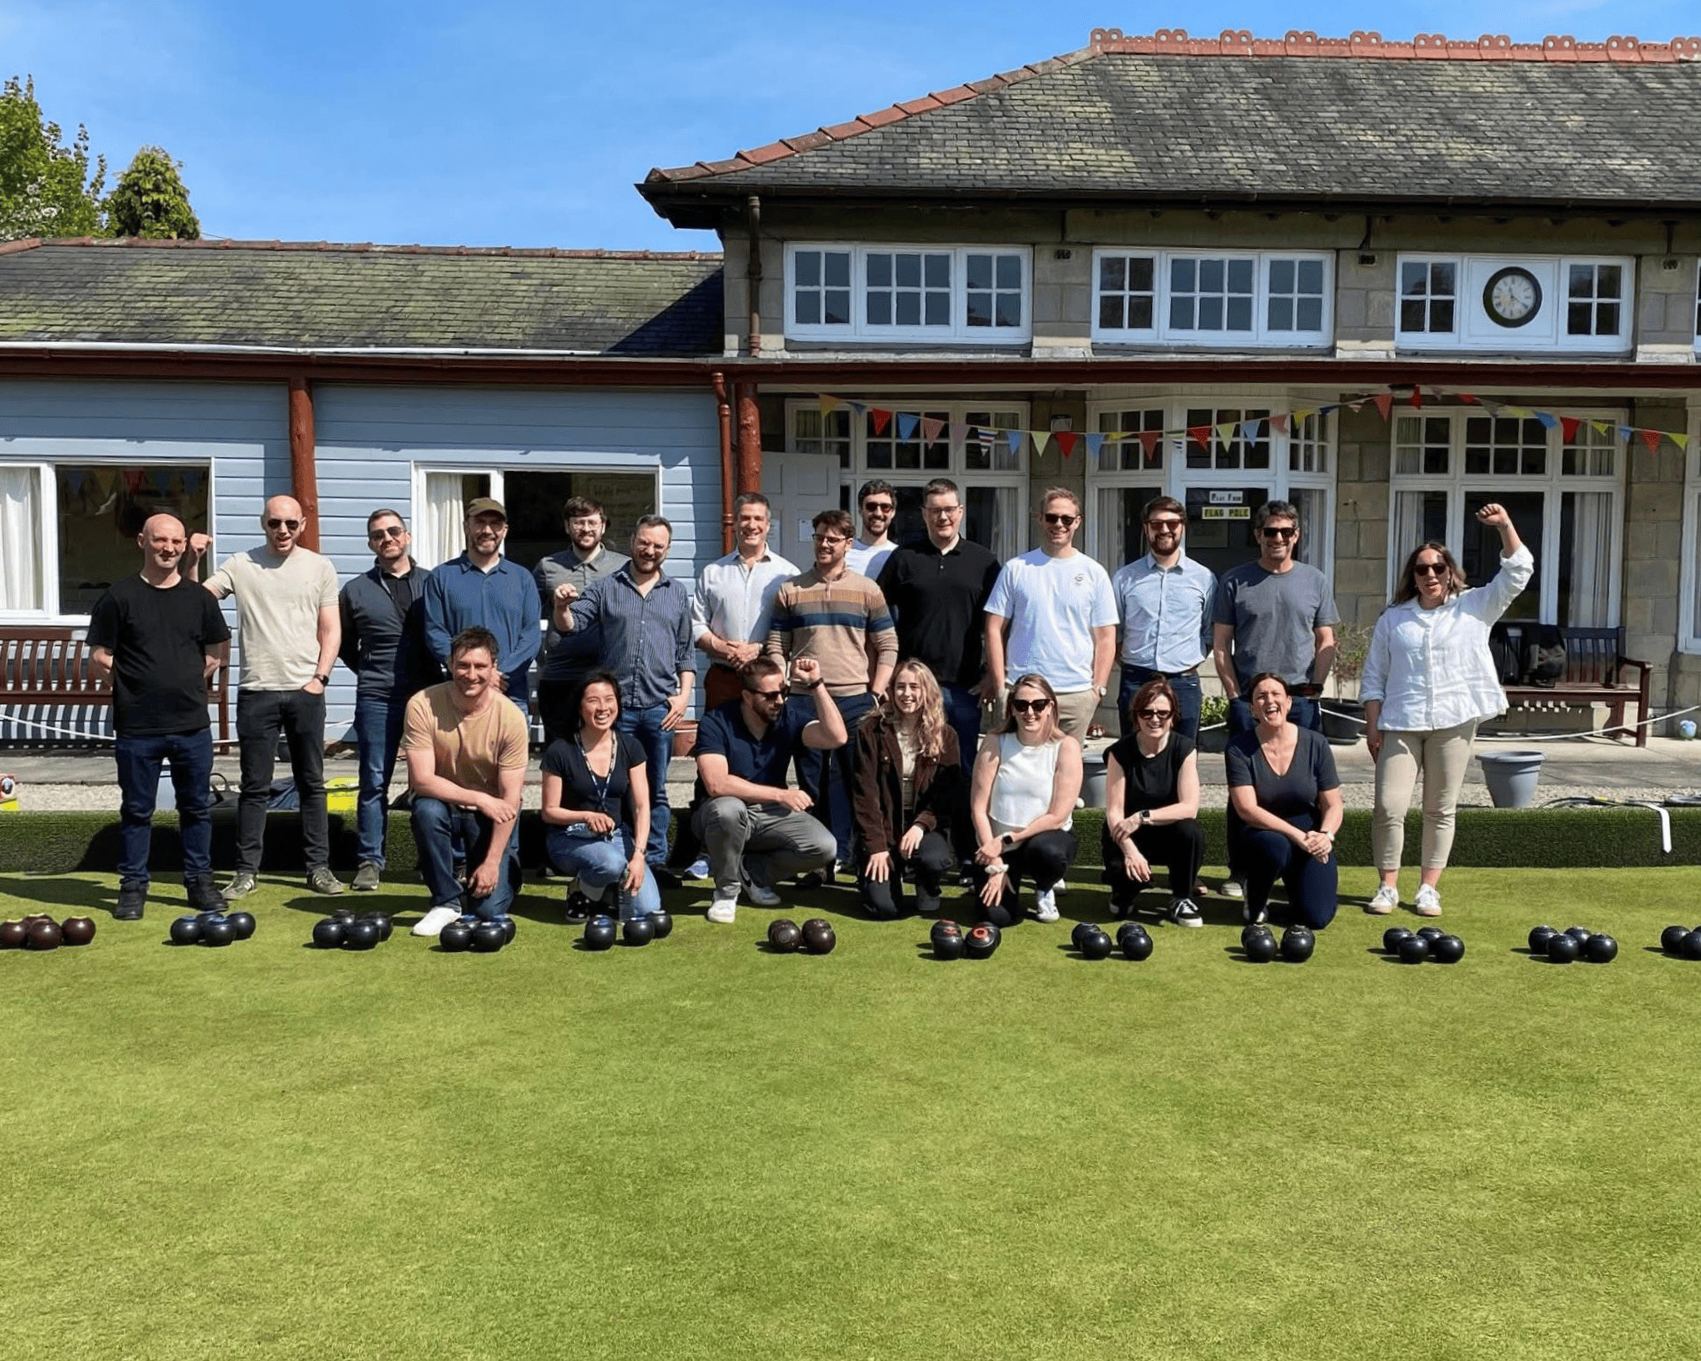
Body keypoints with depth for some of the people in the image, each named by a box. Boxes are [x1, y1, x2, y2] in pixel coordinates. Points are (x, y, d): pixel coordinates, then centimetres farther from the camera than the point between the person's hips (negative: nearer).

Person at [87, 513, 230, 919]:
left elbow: (215, 653, 15)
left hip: (192, 725, 2)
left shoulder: (199, 597, 8)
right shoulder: (120, 595, -1)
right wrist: (135, 682, -3)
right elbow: (99, 659, 0)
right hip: (137, 728, -2)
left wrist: (190, 679, 4)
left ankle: (199, 881, 21)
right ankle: (133, 887, 17)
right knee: (136, 810, 6)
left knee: (197, 808, 9)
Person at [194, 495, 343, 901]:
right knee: (255, 786, 5)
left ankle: (318, 867, 15)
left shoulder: (319, 567, 6)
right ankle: (246, 871, 13)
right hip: (256, 691, 0)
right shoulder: (240, 565, 4)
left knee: (312, 783, 7)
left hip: (305, 690, 1)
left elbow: (331, 629, 6)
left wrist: (320, 676, -3)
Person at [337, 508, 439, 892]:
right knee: (374, 781, 3)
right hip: (378, 699, 0)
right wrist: (370, 672, 9)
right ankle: (369, 861, 10)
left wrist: (444, 675, 2)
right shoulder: (355, 590, 10)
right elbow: (344, 645, 18)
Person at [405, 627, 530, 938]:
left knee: (490, 908, -15)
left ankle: (502, 868, 23)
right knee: (427, 810, -36)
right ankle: (446, 900, -13)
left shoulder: (510, 717, -19)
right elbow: (422, 779, -20)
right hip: (444, 802, 1)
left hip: (492, 813, -1)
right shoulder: (423, 705, -18)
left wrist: (492, 863, -20)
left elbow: (510, 798, -16)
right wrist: (480, 799, -27)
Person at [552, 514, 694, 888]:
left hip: (660, 707, 1)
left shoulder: (677, 594, 13)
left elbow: (685, 652, 13)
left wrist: (684, 695, 2)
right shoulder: (605, 589, 7)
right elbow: (571, 625, -2)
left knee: (655, 790, 7)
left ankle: (655, 860, 14)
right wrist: (562, 607, -24)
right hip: (614, 705, -1)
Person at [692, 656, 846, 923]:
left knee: (824, 848, -19)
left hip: (770, 815, 4)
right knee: (729, 809, -39)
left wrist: (816, 684, -24)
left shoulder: (788, 719, -4)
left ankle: (752, 872, 7)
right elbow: (716, 784, -29)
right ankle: (726, 891, -12)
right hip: (722, 815, -4)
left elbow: (836, 737, -19)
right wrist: (780, 795, -26)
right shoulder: (716, 723, -16)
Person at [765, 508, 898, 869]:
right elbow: (776, 647, 7)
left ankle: (841, 854, 12)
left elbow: (887, 646, 5)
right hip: (804, 701, 1)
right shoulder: (790, 591, 8)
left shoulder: (867, 590, 6)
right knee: (812, 781, 6)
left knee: (851, 781, 2)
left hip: (855, 700, 0)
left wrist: (877, 693, -3)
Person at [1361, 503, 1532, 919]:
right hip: (1400, 724, 0)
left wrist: (1505, 525, -9)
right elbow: (1373, 677, 9)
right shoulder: (1393, 619, 10)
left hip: (1454, 724, 0)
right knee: (1389, 806, -8)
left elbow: (1517, 573, 1)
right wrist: (1372, 725, 1)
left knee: (1441, 810, 6)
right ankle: (1387, 886, 5)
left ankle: (1429, 888, 15)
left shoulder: (1474, 608, 9)